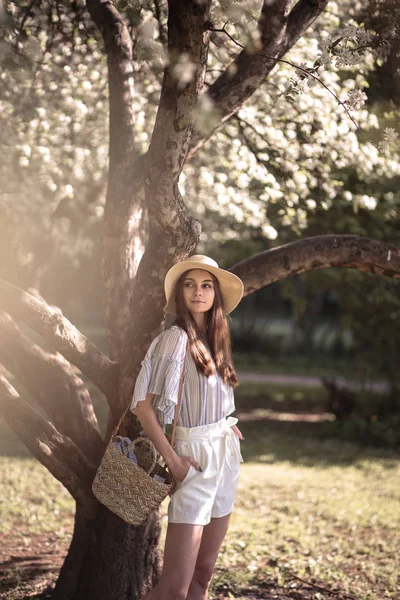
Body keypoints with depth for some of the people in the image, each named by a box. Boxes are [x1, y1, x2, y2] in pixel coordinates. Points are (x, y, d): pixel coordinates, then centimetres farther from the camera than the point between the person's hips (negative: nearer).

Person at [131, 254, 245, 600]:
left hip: (226, 454, 8)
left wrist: (226, 426, 8)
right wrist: (171, 459, -17)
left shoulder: (214, 339, 11)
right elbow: (142, 404, -16)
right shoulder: (175, 338, -11)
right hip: (195, 458, -8)